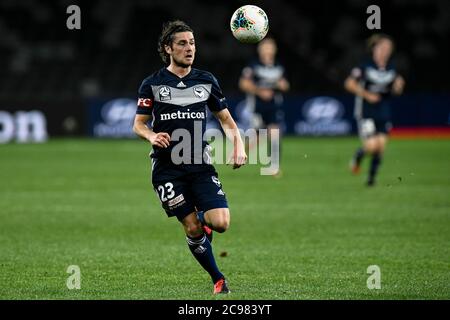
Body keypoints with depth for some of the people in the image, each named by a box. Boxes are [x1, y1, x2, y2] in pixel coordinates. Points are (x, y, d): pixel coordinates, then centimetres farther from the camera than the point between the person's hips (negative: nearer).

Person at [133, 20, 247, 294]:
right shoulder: (152, 84, 1)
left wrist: (239, 146, -1)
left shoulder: (206, 81, 7)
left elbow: (225, 118, 15)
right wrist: (152, 136, -17)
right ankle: (218, 280, 13)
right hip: (167, 167, -2)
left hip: (200, 165, 2)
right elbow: (138, 124, 6)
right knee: (192, 229, -5)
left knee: (221, 222, -14)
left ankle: (202, 218, 23)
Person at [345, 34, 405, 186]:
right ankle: (358, 157, 21)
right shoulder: (365, 66, -8)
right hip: (366, 112, -5)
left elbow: (396, 91, 14)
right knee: (372, 146, -13)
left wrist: (398, 85, -10)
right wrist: (367, 95, -13)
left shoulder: (391, 69, 5)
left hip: (384, 114, 5)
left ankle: (372, 177, 17)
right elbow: (349, 84, -5)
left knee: (381, 147, 0)